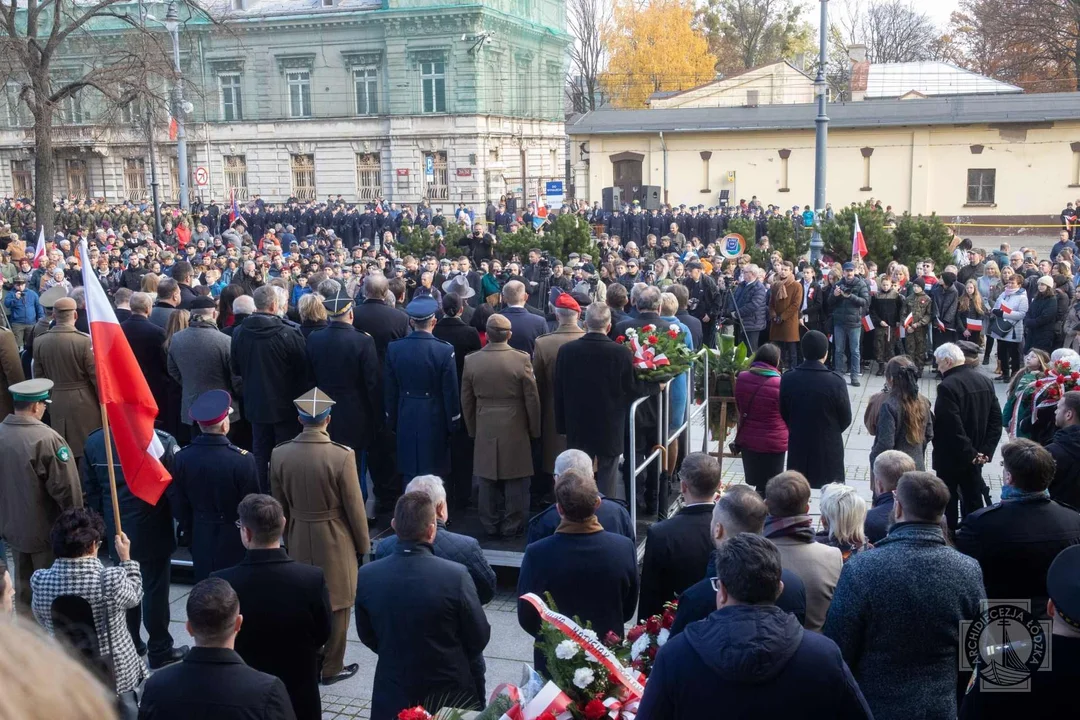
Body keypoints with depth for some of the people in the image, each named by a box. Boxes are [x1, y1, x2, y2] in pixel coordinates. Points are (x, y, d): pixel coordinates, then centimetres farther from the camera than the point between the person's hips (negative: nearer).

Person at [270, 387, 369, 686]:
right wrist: (363, 544, 1)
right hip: (335, 541, -3)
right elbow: (354, 506, -14)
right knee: (336, 605, 12)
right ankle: (331, 668, 24)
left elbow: (280, 506, 1)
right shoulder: (342, 456, -21)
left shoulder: (279, 454, -10)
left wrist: (288, 538, 17)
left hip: (298, 540, 4)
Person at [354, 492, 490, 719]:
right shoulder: (456, 575, -24)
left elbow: (367, 637, 2)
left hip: (392, 695, 3)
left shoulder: (367, 576, -15)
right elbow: (479, 638, -10)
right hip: (451, 692, -2)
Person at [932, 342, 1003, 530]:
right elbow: (996, 419, 3)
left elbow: (953, 427, -26)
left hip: (950, 457, -7)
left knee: (948, 503, 6)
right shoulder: (985, 380, 2)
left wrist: (970, 453, -15)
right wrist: (986, 450, 1)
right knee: (973, 500, 17)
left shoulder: (947, 386, -23)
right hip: (975, 456, 7)